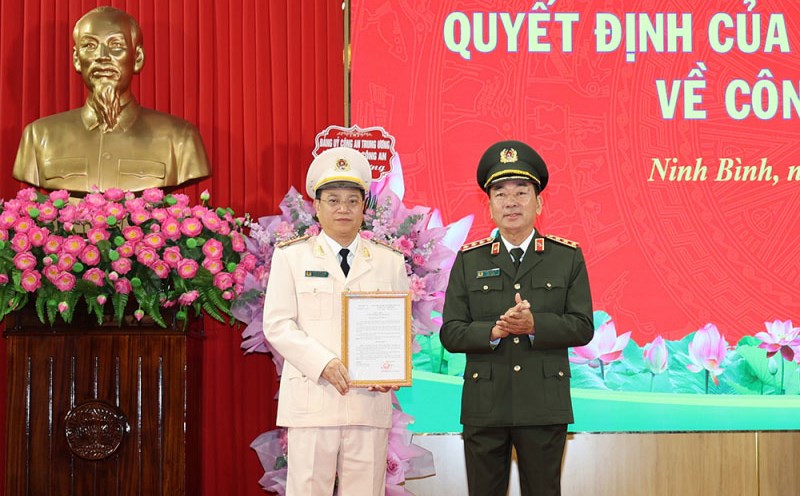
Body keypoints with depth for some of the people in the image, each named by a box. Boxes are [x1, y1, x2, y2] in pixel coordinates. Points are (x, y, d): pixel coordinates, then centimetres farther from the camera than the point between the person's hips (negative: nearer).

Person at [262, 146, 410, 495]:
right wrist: (324, 364, -14)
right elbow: (278, 325, 0)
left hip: (370, 400, 2)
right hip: (312, 399, -2)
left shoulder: (390, 261, 14)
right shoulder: (291, 256, 8)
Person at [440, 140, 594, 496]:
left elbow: (582, 327, -2)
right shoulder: (469, 260, 6)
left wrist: (534, 324, -19)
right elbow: (451, 333, 1)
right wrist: (494, 330, -17)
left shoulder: (568, 257, 5)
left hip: (544, 409, -1)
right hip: (484, 408, 1)